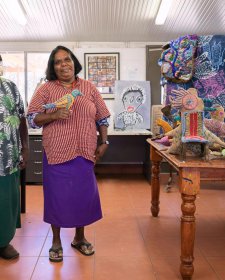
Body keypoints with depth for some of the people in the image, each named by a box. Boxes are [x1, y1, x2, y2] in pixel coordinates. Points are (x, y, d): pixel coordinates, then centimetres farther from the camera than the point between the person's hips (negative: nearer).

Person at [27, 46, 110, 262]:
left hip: (84, 153, 2)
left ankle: (79, 238, 30)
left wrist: (103, 143, 3)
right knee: (57, 195, 5)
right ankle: (56, 241, 25)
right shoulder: (46, 89, 1)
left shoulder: (89, 87, 7)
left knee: (84, 193, 9)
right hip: (57, 153, -2)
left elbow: (102, 118, 10)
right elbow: (32, 118, -2)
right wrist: (54, 115, -18)